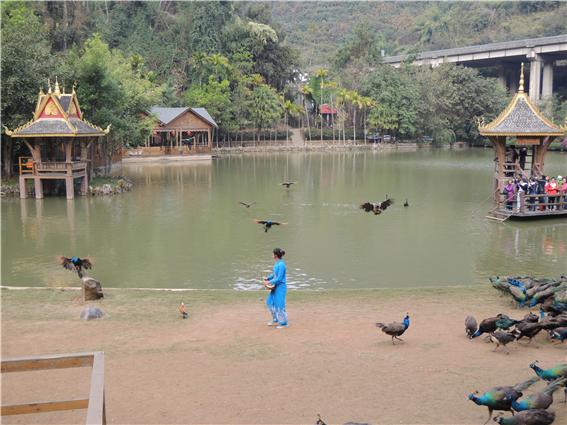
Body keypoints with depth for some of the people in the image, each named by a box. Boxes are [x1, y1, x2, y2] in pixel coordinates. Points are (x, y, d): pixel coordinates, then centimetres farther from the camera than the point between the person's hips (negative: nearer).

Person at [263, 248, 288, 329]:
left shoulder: (281, 265, -22)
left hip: (280, 287, -10)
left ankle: (284, 323, 13)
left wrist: (269, 282, -16)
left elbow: (279, 278, -22)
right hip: (275, 287, 10)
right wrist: (268, 278, 5)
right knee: (270, 302, 16)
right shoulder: (277, 263, 6)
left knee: (280, 305, -1)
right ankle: (275, 320, 28)